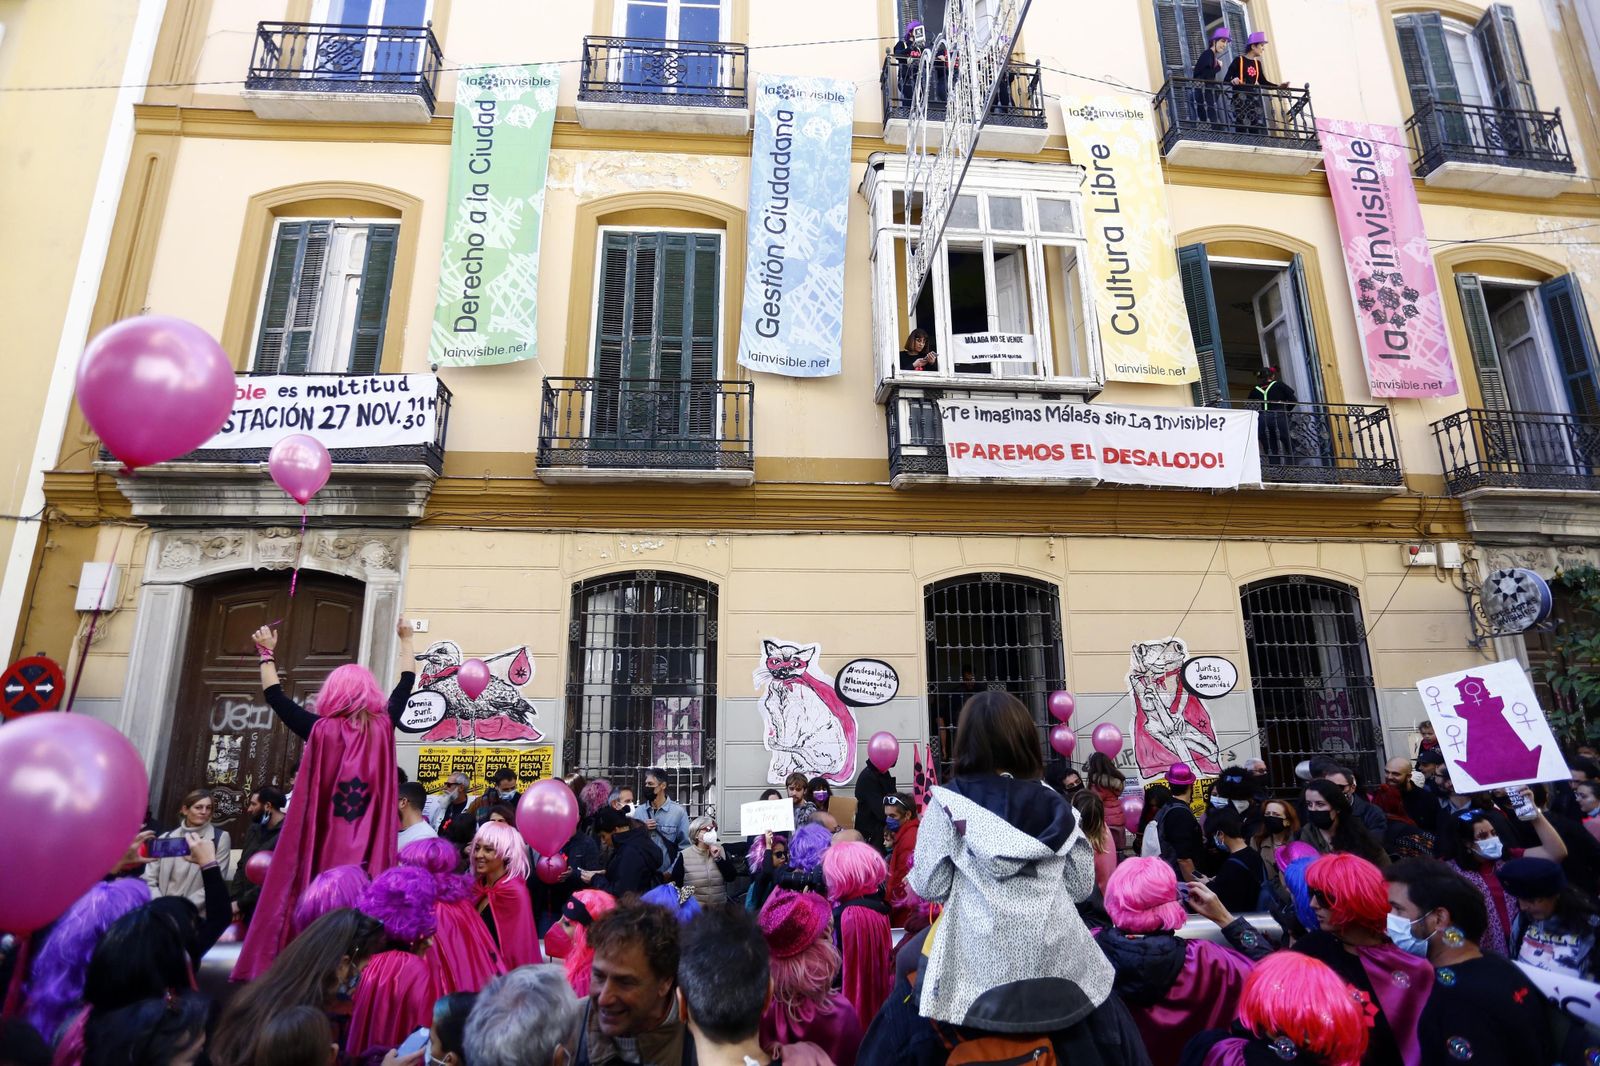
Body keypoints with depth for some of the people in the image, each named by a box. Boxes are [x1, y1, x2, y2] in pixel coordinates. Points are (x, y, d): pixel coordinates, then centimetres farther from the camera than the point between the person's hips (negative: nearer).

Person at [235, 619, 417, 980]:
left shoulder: (321, 730, -7)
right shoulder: (382, 728, -3)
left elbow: (275, 696, 4)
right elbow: (405, 686, 12)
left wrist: (267, 654, 14)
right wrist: (406, 639, 22)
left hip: (323, 837, -1)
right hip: (367, 840, 1)